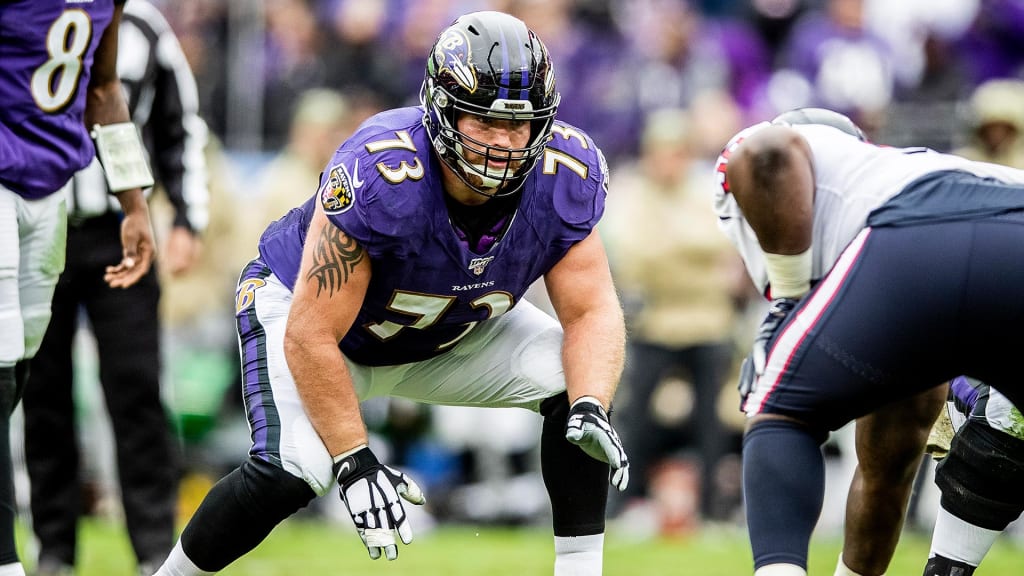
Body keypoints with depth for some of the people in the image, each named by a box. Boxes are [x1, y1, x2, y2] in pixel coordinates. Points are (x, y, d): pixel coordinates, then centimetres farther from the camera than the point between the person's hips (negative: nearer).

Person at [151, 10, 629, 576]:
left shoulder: (564, 178, -24)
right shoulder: (378, 174, -38)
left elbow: (593, 312, -15)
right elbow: (311, 337, -32)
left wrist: (591, 408, -35)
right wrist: (354, 463, -31)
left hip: (451, 329, 5)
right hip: (302, 303, -5)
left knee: (577, 383, -16)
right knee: (290, 471, -28)